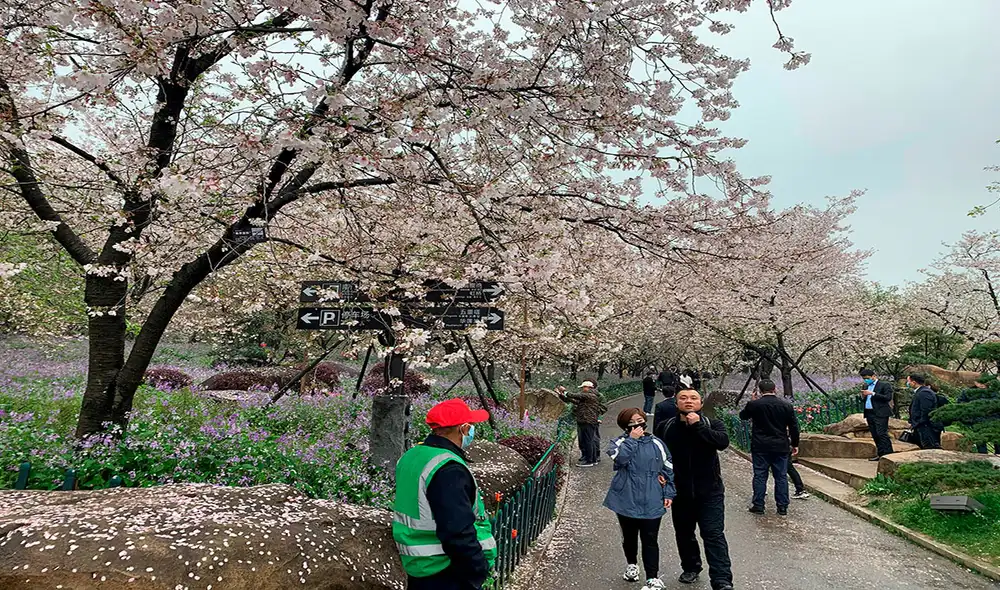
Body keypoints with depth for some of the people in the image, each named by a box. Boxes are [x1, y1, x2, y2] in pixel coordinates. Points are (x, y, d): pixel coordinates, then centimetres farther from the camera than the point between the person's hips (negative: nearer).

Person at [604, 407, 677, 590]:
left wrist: (669, 493, 5)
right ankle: (631, 564, 41)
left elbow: (669, 469, 8)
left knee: (650, 540, -1)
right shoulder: (619, 442, -3)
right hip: (626, 500, 1)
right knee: (629, 536, 17)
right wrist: (632, 439, -20)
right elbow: (619, 457, -25)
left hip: (651, 502, 0)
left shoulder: (656, 443, 2)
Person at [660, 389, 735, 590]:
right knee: (684, 533, 17)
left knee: (714, 534, -7)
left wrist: (698, 426, -29)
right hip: (680, 492, 3)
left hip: (710, 492, -3)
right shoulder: (667, 428, -2)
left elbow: (723, 442, -26)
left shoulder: (712, 424, -7)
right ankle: (691, 568, 39)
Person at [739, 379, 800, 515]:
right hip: (781, 447, 2)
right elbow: (794, 427, 4)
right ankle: (782, 507, 15)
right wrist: (794, 444, 15)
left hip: (760, 447, -2)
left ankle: (758, 506, 8)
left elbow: (742, 416, 12)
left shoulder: (754, 404, -7)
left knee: (760, 476, 5)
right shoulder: (786, 405, 0)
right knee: (781, 477, 10)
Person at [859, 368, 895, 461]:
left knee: (882, 434, -12)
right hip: (869, 413, 7)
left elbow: (888, 398, -14)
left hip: (880, 413, -7)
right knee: (875, 435, 8)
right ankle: (880, 454, 14)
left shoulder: (885, 385, -3)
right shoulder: (865, 386, 17)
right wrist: (863, 396, -2)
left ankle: (888, 454, -8)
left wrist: (872, 394, -18)